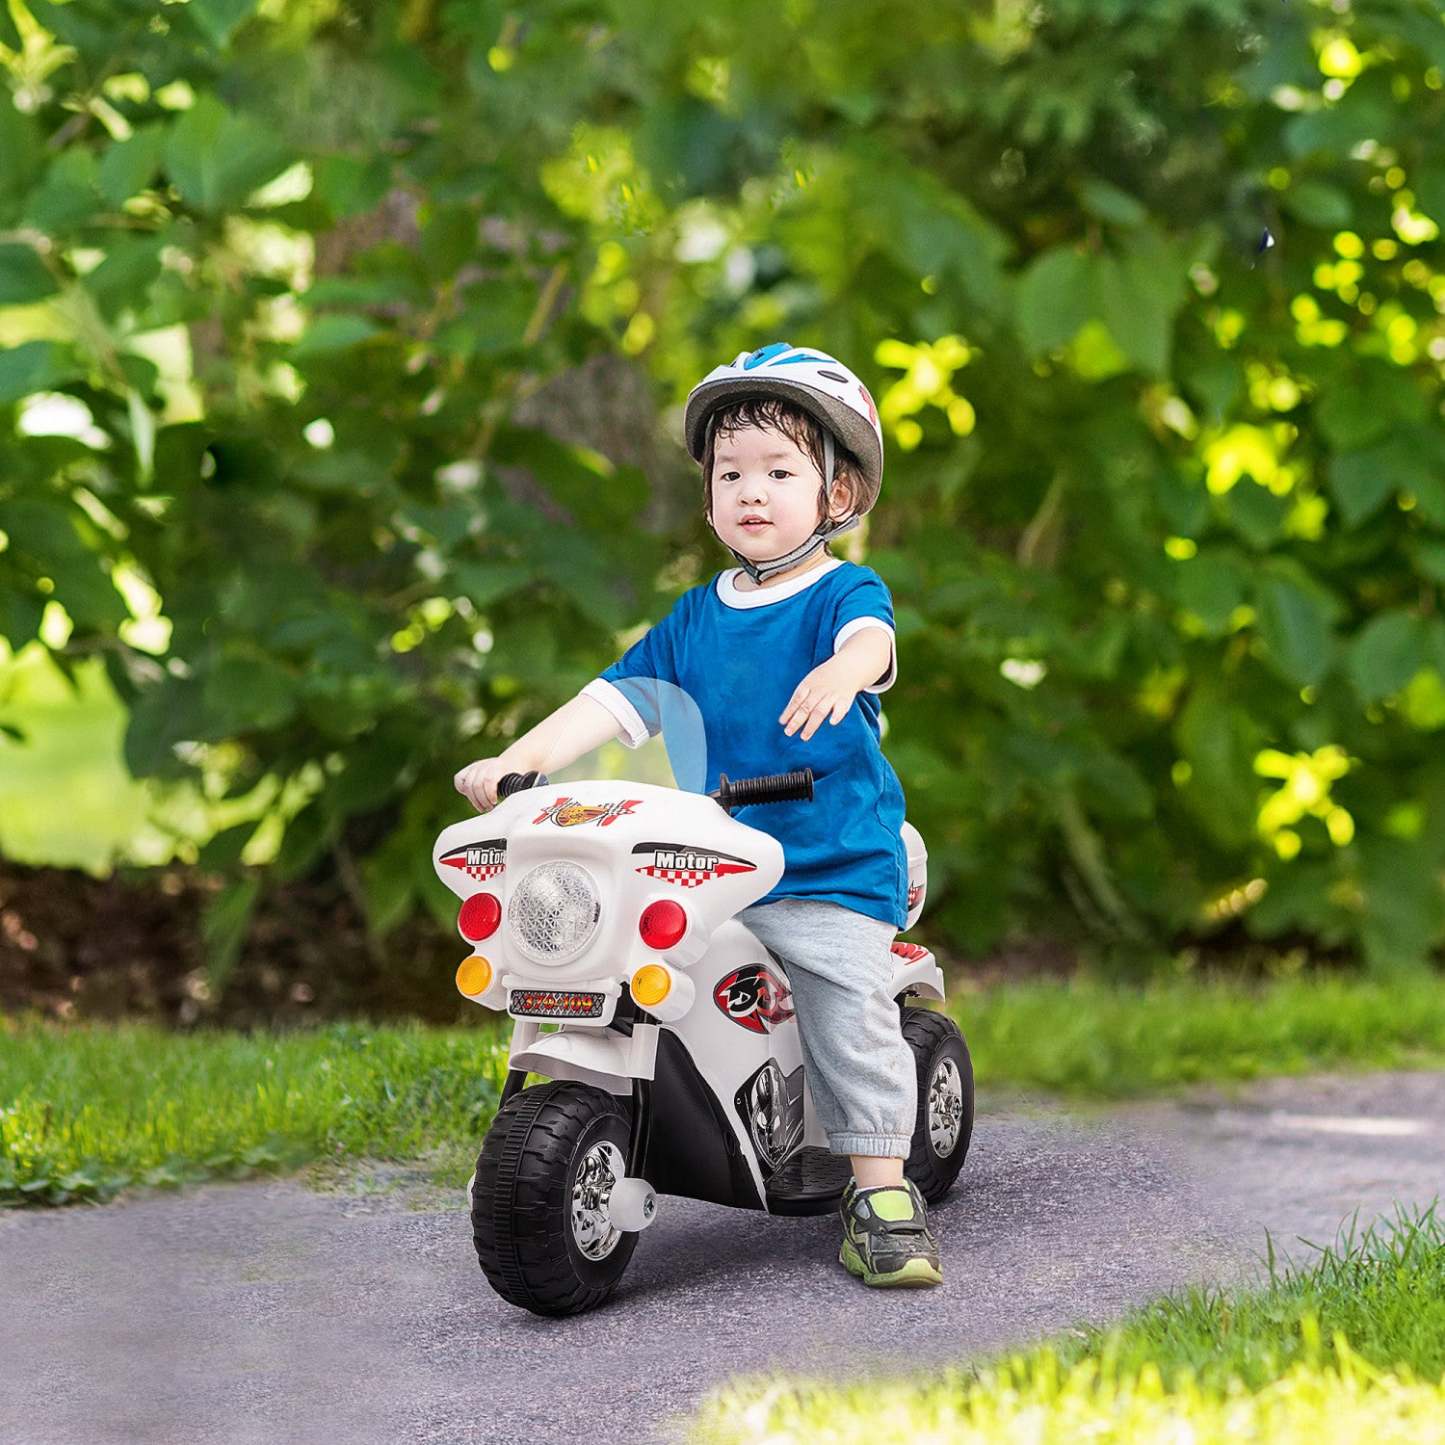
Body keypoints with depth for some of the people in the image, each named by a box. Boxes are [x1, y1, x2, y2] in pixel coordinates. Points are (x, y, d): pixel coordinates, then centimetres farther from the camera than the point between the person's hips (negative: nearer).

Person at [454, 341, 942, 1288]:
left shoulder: (843, 593, -2)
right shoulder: (696, 618, 14)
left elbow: (870, 637, -25)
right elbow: (617, 697, 10)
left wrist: (844, 670, -51)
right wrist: (521, 758, -5)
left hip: (836, 868, -4)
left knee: (853, 1022, -13)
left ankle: (882, 1194, -1)